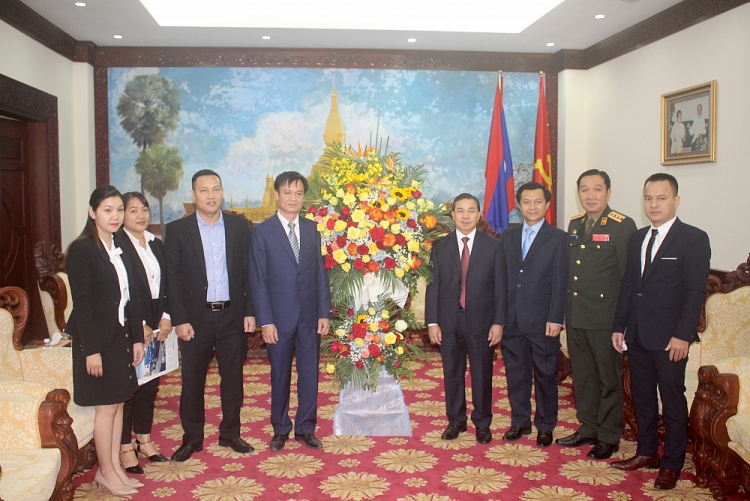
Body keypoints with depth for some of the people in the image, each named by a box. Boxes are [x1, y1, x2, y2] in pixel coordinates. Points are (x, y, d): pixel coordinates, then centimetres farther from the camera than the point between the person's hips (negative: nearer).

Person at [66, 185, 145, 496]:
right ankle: (106, 472, 16)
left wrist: (137, 338, 9)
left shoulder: (120, 248, 9)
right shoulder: (82, 249, -13)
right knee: (106, 406, 2)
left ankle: (115, 467, 23)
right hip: (97, 338, -7)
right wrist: (91, 350, -18)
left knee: (118, 403, 12)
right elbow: (81, 304, -16)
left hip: (121, 336, 7)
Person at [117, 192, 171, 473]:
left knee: (150, 384, 13)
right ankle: (126, 448, 12)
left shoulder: (157, 245, 12)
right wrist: (139, 325, -14)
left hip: (155, 326, 7)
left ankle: (144, 440, 26)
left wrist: (166, 318, -1)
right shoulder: (116, 245, -10)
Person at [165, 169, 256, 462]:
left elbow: (249, 272, 5)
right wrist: (179, 320, -9)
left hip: (232, 315, 2)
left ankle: (230, 433, 26)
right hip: (195, 317, -1)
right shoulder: (177, 230, -1)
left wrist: (250, 311, -1)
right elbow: (172, 279, -3)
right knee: (192, 381, 8)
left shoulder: (239, 226, 4)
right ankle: (192, 438, 24)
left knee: (233, 378, 10)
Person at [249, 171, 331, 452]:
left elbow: (321, 273, 6)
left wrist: (324, 313, -1)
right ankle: (280, 430, 25)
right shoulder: (262, 231, -2)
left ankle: (305, 428, 23)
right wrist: (265, 320, -10)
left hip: (310, 315, 2)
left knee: (310, 375, 8)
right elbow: (259, 279, -5)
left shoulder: (313, 229, 6)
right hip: (279, 316, -2)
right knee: (280, 376, 10)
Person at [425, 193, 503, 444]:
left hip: (481, 320, -1)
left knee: (482, 374, 8)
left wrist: (498, 322, -7)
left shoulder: (494, 246, 1)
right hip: (449, 320, 1)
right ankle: (456, 420, 26)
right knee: (452, 374, 11)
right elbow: (433, 286, 2)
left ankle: (482, 423, 24)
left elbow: (500, 286, -1)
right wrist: (432, 322, -3)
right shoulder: (440, 246, 4)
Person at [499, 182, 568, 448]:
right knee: (516, 373, 11)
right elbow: (502, 277, 8)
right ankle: (520, 422, 26)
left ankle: (545, 426, 22)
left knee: (545, 375, 8)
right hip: (512, 319, 4)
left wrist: (555, 319, -12)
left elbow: (561, 283, -6)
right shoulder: (508, 236, 10)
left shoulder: (559, 238, -1)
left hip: (542, 320, -3)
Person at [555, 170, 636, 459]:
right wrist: (564, 310, 11)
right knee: (582, 376, 16)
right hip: (575, 318, 6)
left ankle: (609, 437, 20)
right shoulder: (574, 224, 9)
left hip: (605, 318, -6)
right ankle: (588, 428, 31)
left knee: (609, 378, 7)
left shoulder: (622, 226, -11)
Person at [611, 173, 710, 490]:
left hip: (669, 338, -6)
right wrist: (619, 326, 8)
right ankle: (646, 452, 29)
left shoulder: (694, 239, -7)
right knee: (641, 397, 14)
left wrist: (683, 335, -17)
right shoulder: (636, 238, 12)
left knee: (673, 401, 6)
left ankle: (672, 464, 19)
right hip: (637, 335, 6)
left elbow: (696, 291, -12)